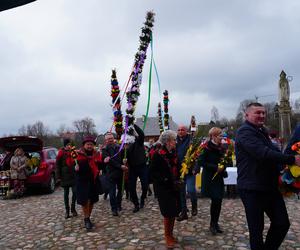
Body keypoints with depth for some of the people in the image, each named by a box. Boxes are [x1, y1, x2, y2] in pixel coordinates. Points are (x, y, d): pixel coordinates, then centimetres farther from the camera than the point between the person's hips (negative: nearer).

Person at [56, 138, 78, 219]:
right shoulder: (61, 153, -4)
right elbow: (58, 164, -2)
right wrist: (59, 175, -5)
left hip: (73, 175, 2)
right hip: (65, 176, -2)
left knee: (75, 192, -2)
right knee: (66, 193, 7)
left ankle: (73, 208, 16)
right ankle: (67, 211, 16)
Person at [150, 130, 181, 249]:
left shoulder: (174, 153, 4)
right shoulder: (158, 154, -13)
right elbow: (154, 172, -13)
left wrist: (178, 180, -3)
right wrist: (165, 180, -20)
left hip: (174, 187, 6)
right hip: (163, 188, -6)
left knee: (174, 212, 11)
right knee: (168, 212, 0)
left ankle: (170, 234, 29)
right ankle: (167, 237, 19)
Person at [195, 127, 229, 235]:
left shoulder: (221, 148, 8)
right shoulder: (207, 148, -13)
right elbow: (202, 162, -17)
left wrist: (223, 166, -3)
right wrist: (216, 167, -20)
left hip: (219, 177, 7)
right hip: (209, 178, -6)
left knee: (219, 200, 8)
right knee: (215, 200, -6)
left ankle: (215, 223, 23)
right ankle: (212, 224, 13)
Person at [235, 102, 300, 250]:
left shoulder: (261, 131, 17)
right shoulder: (245, 131, -15)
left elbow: (272, 152, 20)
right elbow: (263, 153, -27)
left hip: (270, 187, 9)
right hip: (252, 189, -9)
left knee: (282, 223, 12)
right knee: (256, 229, 4)